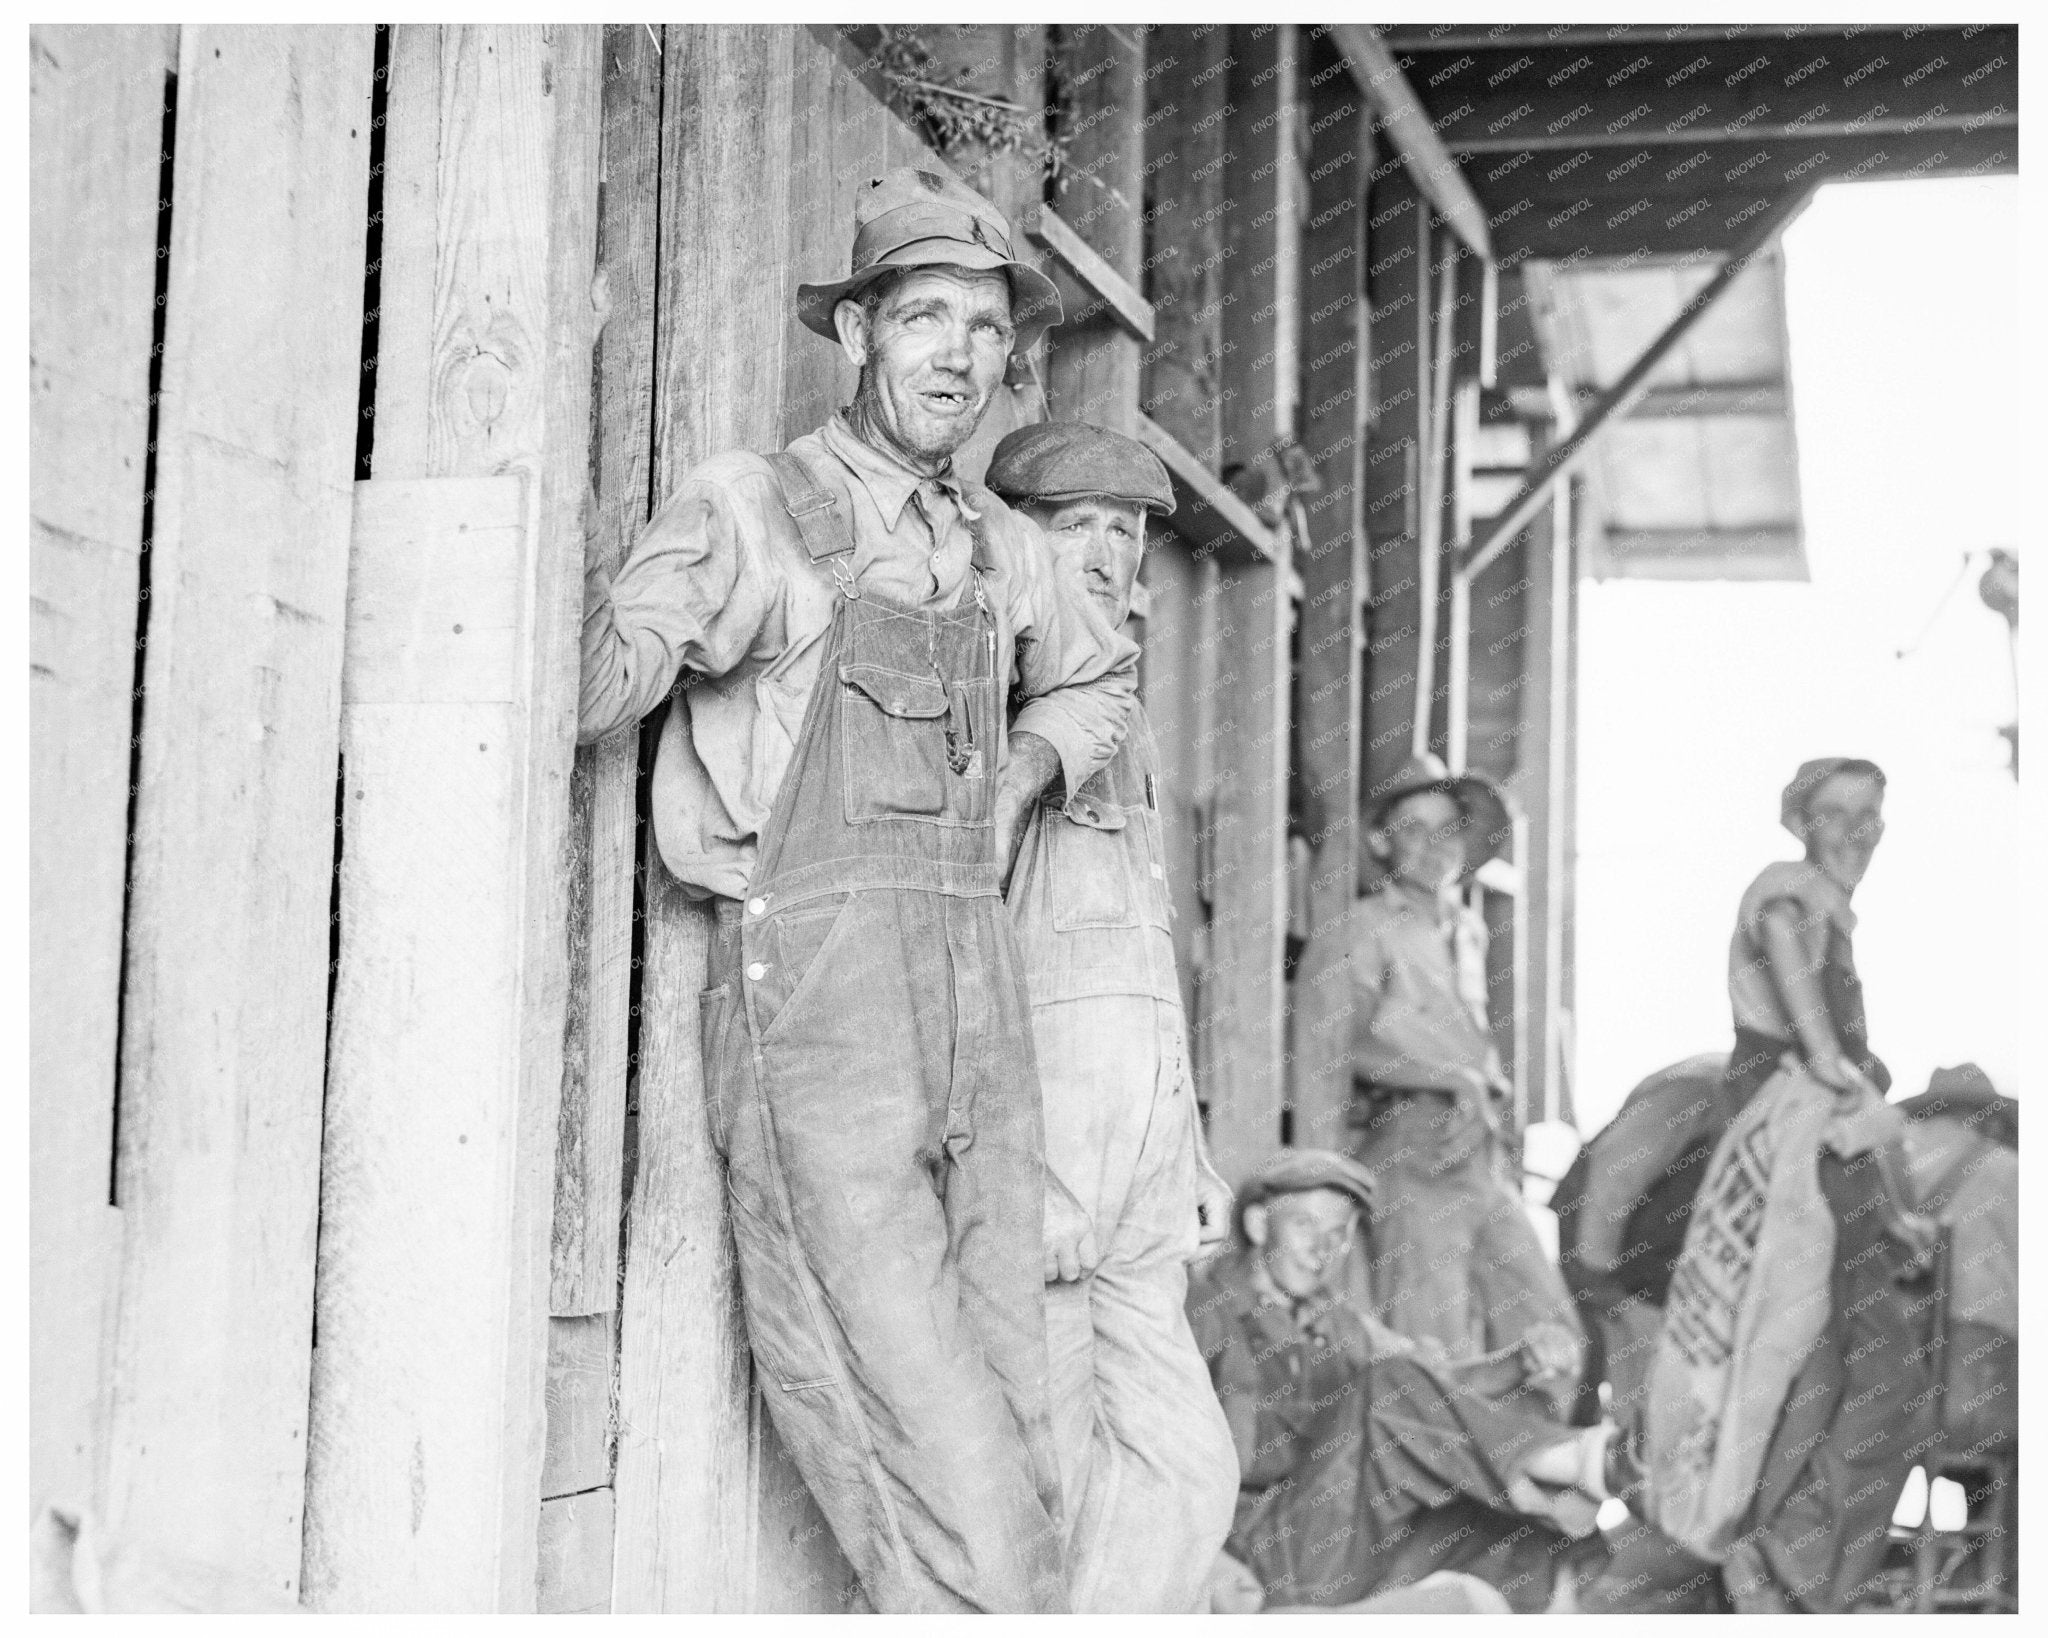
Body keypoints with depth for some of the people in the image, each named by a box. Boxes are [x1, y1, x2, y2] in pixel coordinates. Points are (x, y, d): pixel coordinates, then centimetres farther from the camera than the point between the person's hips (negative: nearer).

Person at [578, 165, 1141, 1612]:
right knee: (938, 1476, -13)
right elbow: (587, 689, -13)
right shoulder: (751, 508, 0)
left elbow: (1101, 678, 38)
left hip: (978, 997, 6)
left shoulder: (1002, 548, 18)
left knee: (1015, 1465, 4)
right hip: (811, 993, -6)